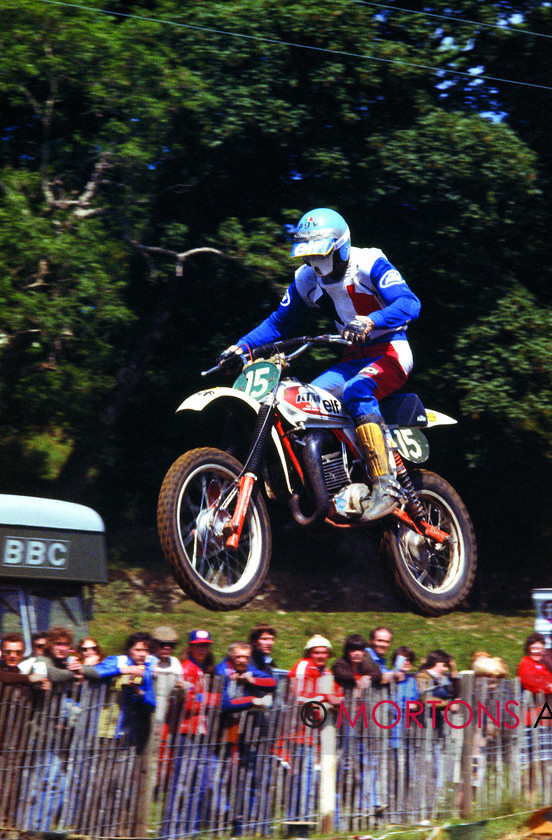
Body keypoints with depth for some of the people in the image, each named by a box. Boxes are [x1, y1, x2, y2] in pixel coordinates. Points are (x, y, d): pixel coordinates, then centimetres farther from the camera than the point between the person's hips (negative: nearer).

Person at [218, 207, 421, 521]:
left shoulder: (370, 264, -15)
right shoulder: (308, 278, 5)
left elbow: (410, 303, -28)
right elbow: (280, 321, 13)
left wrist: (370, 321, -46)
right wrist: (243, 346, -4)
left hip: (391, 352, -7)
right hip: (356, 358, 7)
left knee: (356, 391, -36)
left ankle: (385, 486, -41)